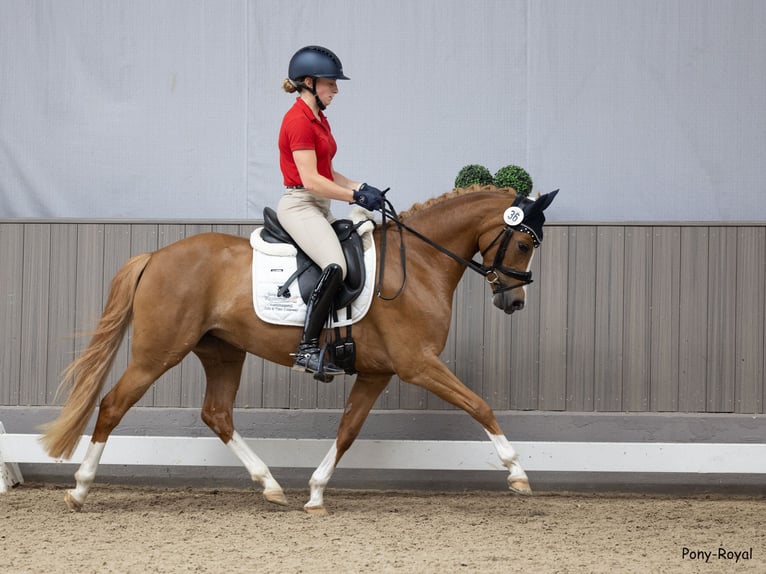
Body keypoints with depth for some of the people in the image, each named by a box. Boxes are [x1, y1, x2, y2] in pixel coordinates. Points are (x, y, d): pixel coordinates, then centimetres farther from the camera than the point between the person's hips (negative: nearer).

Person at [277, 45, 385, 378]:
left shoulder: (318, 119, 17)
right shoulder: (299, 120, -15)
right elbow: (311, 180, -20)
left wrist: (359, 187, 6)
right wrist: (355, 196, -16)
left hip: (319, 209, 11)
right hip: (299, 206, -11)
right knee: (335, 266, -30)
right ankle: (308, 350, -33)